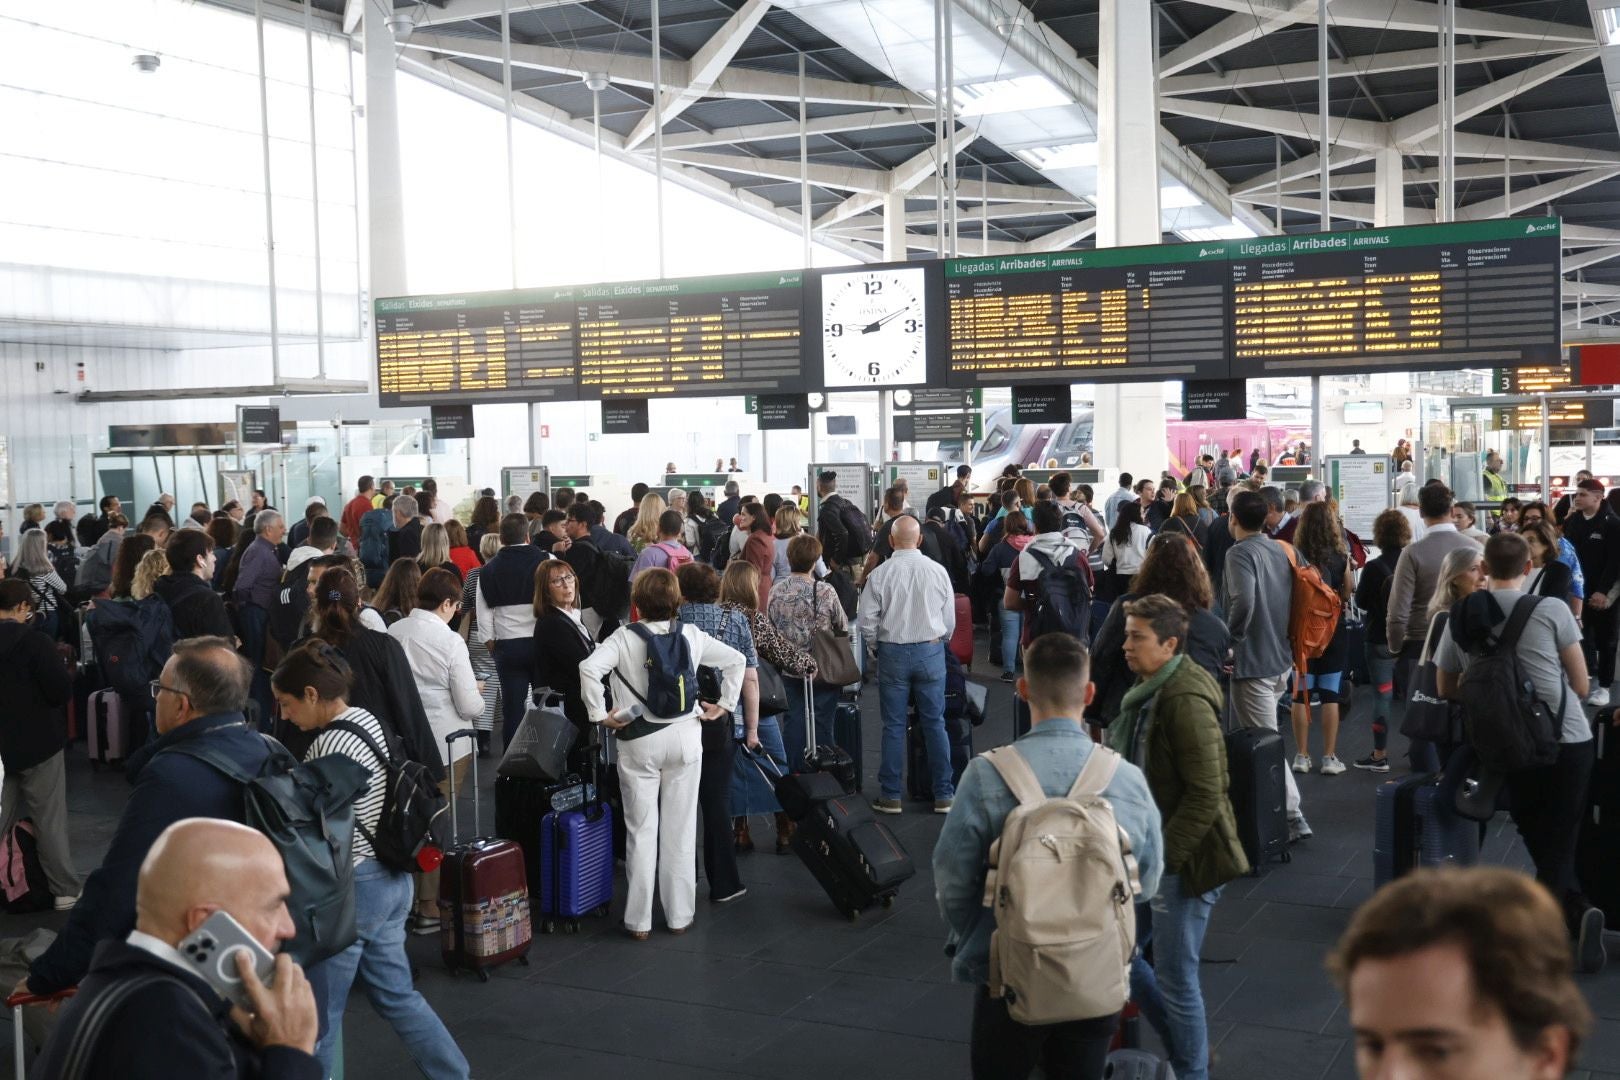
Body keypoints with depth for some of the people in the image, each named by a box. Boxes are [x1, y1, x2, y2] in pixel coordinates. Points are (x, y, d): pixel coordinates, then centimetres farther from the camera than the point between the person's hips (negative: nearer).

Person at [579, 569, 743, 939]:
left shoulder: (625, 637, -9)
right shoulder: (690, 634, -1)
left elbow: (589, 668, -23)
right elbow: (736, 660, 3)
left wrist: (599, 714, -13)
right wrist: (724, 705, 9)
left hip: (640, 742, -2)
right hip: (684, 738, 2)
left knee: (641, 831, 7)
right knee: (680, 829, 10)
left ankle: (639, 921, 11)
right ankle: (679, 915, 18)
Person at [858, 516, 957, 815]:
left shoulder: (880, 575, -10)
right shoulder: (937, 571, -5)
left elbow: (867, 624, -7)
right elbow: (950, 620, 2)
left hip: (892, 653, -1)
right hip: (931, 651, 1)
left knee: (894, 726, 7)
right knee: (935, 723, 9)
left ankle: (890, 796, 13)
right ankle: (943, 795, 12)